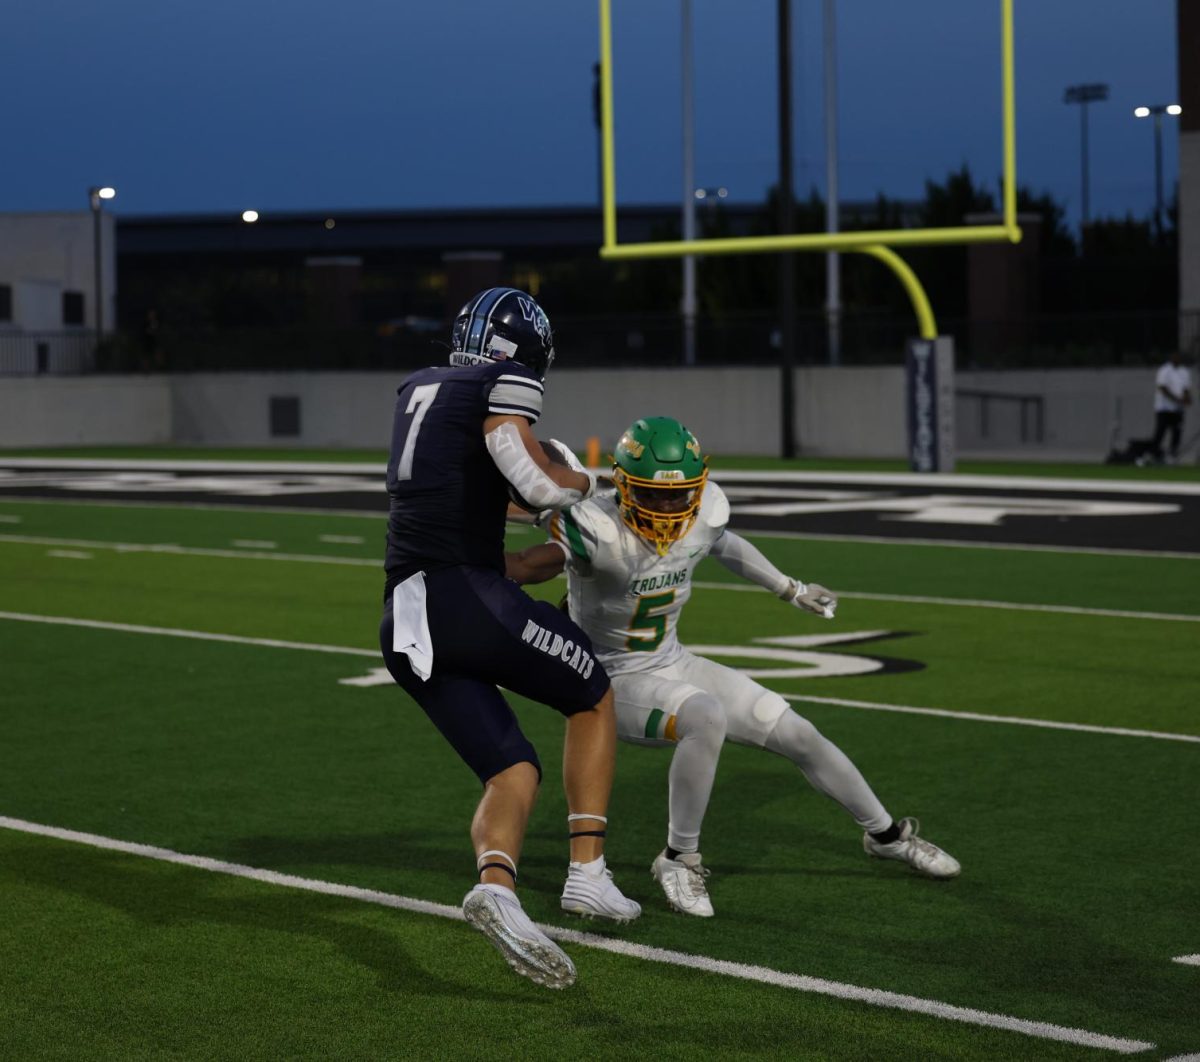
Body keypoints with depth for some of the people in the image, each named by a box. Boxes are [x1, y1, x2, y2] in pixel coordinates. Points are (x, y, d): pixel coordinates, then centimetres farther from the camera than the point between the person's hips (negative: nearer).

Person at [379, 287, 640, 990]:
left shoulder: (418, 389, 22)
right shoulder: (506, 383, -1)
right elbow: (539, 483, -15)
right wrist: (585, 481, 6)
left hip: (404, 626, 7)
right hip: (467, 599, -6)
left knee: (514, 776, 7)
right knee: (594, 698, 20)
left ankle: (497, 885, -25)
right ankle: (588, 873, 12)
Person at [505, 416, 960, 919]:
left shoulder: (703, 515, -10)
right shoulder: (599, 530, -30)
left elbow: (726, 545, 16)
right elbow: (525, 567, -44)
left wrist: (791, 589, 27)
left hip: (673, 665, 7)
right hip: (616, 683, -6)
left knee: (799, 735, 7)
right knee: (706, 716, -36)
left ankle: (886, 834, 32)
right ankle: (679, 859, -16)